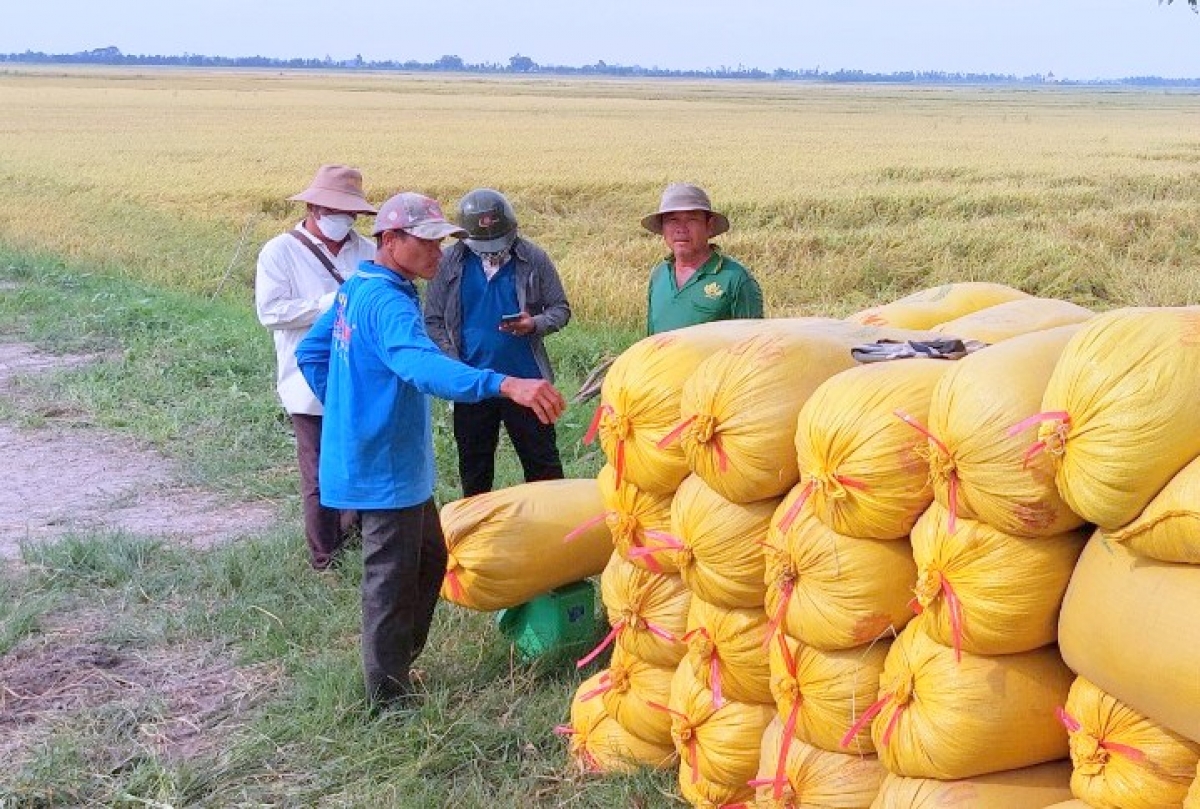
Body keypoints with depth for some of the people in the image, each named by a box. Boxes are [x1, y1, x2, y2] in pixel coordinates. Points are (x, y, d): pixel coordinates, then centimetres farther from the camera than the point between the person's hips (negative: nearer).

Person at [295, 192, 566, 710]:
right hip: (386, 469, -10)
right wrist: (504, 385, -56)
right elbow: (423, 365, -44)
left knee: (429, 558, 22)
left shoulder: (355, 291, 7)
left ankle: (401, 658, 34)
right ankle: (390, 696, 16)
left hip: (384, 459, 10)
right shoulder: (387, 302, -24)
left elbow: (309, 353, 18)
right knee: (393, 580, 3)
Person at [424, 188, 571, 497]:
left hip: (526, 379, -1)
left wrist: (535, 324, -18)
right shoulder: (449, 263, 0)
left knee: (542, 461, 5)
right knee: (474, 467, 13)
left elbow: (560, 309, 4)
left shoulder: (533, 259, -2)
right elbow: (433, 321, 2)